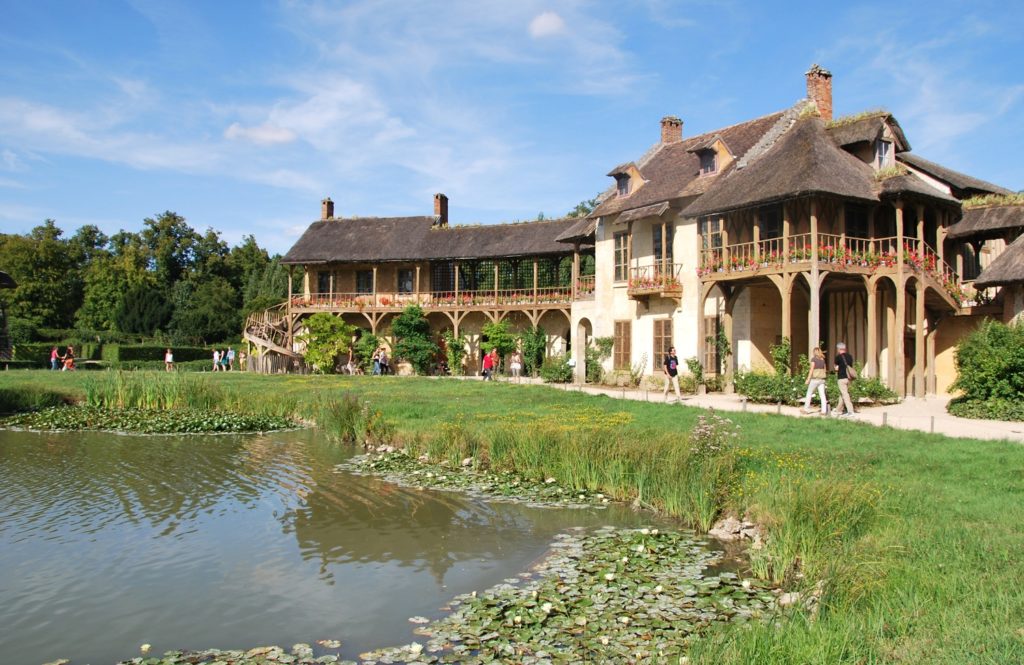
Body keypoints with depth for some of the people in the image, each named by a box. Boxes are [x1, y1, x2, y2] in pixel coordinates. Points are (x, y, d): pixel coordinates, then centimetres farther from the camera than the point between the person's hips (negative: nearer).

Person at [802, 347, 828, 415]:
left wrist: (808, 379, -10)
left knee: (809, 394, 8)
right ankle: (824, 411, -4)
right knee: (822, 395, 2)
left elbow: (811, 369, -12)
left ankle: (806, 409, 12)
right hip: (822, 379, 5)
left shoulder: (813, 359, -7)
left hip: (814, 379, -5)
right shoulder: (823, 359, 10)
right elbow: (825, 370, 14)